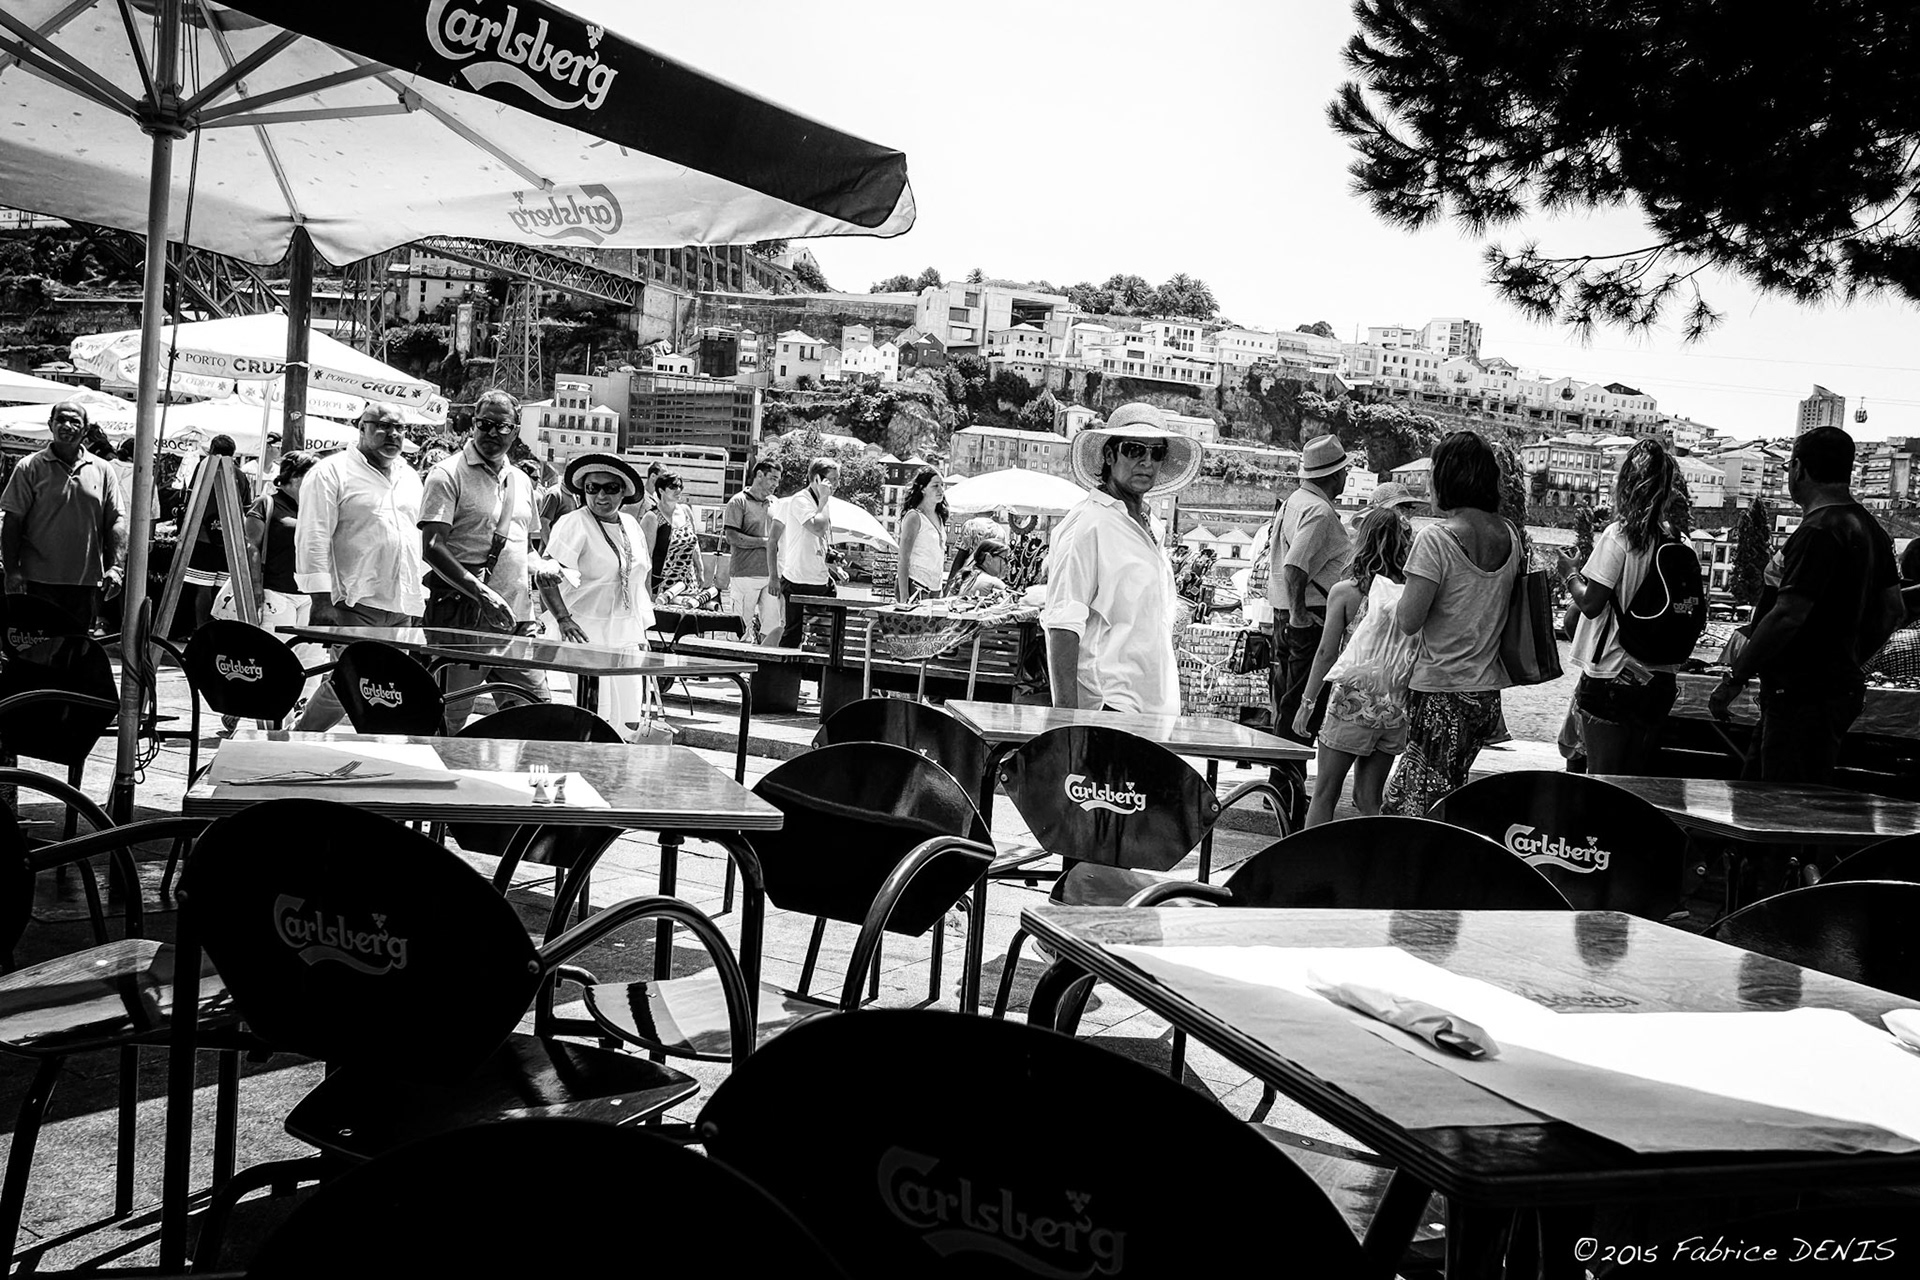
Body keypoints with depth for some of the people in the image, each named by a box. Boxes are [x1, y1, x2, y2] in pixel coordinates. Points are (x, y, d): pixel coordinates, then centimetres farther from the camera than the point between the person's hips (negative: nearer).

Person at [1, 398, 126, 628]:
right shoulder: (30, 467, 1)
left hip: (87, 582, 2)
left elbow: (116, 520, 8)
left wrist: (114, 566, -2)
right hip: (39, 581, -2)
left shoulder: (103, 471, 9)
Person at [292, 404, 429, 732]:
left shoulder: (410, 477, 19)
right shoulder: (331, 471, -2)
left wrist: (421, 595, 19)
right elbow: (314, 539, -9)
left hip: (402, 606, 7)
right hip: (355, 603, -7)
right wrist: (321, 599, -15)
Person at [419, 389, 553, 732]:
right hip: (463, 617, -6)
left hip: (517, 618, 6)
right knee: (448, 718, -3)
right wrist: (482, 593, -23)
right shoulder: (449, 474, -4)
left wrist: (540, 566, 5)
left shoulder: (521, 481, 18)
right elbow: (432, 548, -13)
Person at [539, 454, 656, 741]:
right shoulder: (573, 524, -9)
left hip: (626, 634, 7)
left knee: (629, 719, 4)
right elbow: (546, 575, -16)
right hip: (587, 634, -7)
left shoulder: (631, 525, 12)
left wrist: (642, 631, 18)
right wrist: (562, 618, -25)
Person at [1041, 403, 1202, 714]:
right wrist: (1067, 712, -23)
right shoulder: (1087, 525, -9)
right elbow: (1063, 626, -15)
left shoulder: (1154, 530, 17)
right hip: (1106, 705, -8)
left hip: (1158, 709, 8)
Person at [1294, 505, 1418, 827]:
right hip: (1396, 709, 3)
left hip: (1352, 705, -3)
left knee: (1324, 796, 7)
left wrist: (1307, 702, 3)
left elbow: (1327, 653, -6)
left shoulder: (1344, 592, -8)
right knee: (1368, 800, 13)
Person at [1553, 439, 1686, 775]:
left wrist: (1569, 573, 6)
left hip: (1611, 677, -5)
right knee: (1639, 782, 13)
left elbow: (1591, 604, -14)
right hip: (1658, 682, 5)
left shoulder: (1618, 535, -12)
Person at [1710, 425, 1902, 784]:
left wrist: (1734, 678, -17)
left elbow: (1787, 616, -23)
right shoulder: (1870, 527, 14)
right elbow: (1894, 609, 19)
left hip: (1804, 696, -10)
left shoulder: (1818, 532, -18)